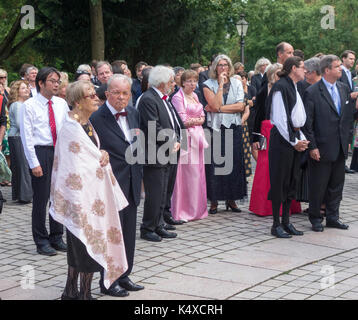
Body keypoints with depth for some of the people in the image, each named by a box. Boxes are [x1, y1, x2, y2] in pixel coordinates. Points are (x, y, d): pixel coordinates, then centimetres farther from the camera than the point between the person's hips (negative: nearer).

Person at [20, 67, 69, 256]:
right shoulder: (29, 105, -6)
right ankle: (41, 242, 11)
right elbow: (27, 136, -8)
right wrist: (34, 163, -14)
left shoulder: (61, 104, 9)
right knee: (41, 198, 0)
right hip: (40, 152, -5)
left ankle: (57, 238, 23)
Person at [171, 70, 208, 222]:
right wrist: (197, 120, 2)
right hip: (186, 138, -8)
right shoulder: (178, 97, -7)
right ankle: (183, 210, -4)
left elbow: (202, 118, 15)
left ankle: (196, 209, 16)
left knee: (197, 173, 8)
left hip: (197, 137, 8)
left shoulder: (195, 96, 18)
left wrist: (193, 121, -4)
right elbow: (183, 121, -12)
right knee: (186, 173, -9)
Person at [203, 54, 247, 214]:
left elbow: (240, 106, -4)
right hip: (216, 129, -2)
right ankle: (214, 201, 3)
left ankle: (231, 199, 13)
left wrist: (219, 109, -11)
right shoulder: (208, 85, 1)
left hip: (234, 128, 2)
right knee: (214, 164, -4)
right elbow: (215, 105, -13)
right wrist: (221, 84, -12)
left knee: (234, 163, 3)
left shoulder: (236, 83, 8)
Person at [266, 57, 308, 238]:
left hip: (295, 138, 9)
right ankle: (276, 225, 2)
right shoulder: (281, 87, -12)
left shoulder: (294, 87, 16)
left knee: (292, 180, 11)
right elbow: (279, 119, -17)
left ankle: (286, 222, 19)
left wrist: (302, 139, 7)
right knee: (279, 181, -4)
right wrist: (294, 141, -13)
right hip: (282, 139, -9)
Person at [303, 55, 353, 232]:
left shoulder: (344, 88, 9)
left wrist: (346, 137, 10)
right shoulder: (312, 92, -11)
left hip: (340, 148, 6)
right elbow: (307, 123, -11)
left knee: (336, 184, 13)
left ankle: (332, 217, 24)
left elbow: (349, 114, 16)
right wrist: (312, 147, -13)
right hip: (322, 148, -6)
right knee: (318, 186, 3)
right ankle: (315, 219, 17)